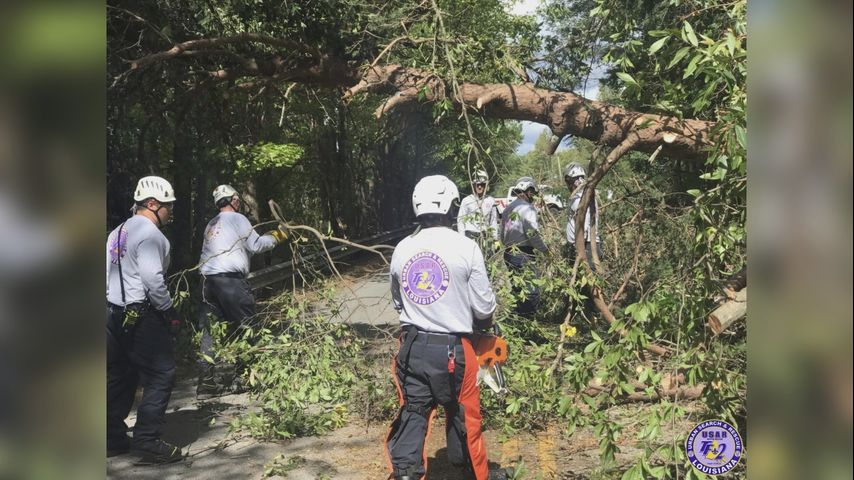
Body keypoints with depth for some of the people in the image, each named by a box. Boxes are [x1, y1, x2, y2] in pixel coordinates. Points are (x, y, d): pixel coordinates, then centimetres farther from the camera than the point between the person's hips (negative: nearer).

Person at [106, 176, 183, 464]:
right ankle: (147, 443, -4)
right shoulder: (149, 234, -14)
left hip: (114, 313, 10)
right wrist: (169, 311, -11)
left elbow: (108, 274, 18)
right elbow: (153, 279, -22)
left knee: (120, 378, 16)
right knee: (160, 376, -4)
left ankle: (113, 440, 23)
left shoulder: (118, 232, 16)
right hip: (142, 318, -10)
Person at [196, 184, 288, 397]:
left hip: (207, 280, 8)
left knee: (210, 330, 6)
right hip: (230, 279, -7)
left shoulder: (211, 224, 22)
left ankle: (206, 381, 5)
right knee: (246, 325, 4)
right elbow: (255, 245, -3)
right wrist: (277, 236, 10)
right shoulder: (237, 218, 0)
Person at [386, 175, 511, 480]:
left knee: (412, 414, 10)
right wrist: (483, 323, 15)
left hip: (412, 346, 3)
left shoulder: (401, 250, 1)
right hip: (452, 348, -3)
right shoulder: (466, 248, -11)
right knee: (464, 416, 14)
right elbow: (484, 307, -7)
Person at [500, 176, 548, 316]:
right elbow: (533, 234, -17)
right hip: (523, 255, -10)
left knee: (518, 288, 19)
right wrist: (545, 250, -6)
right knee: (532, 290, -7)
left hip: (508, 253, 10)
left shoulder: (508, 209, 16)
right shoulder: (527, 208, -11)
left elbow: (503, 234, 21)